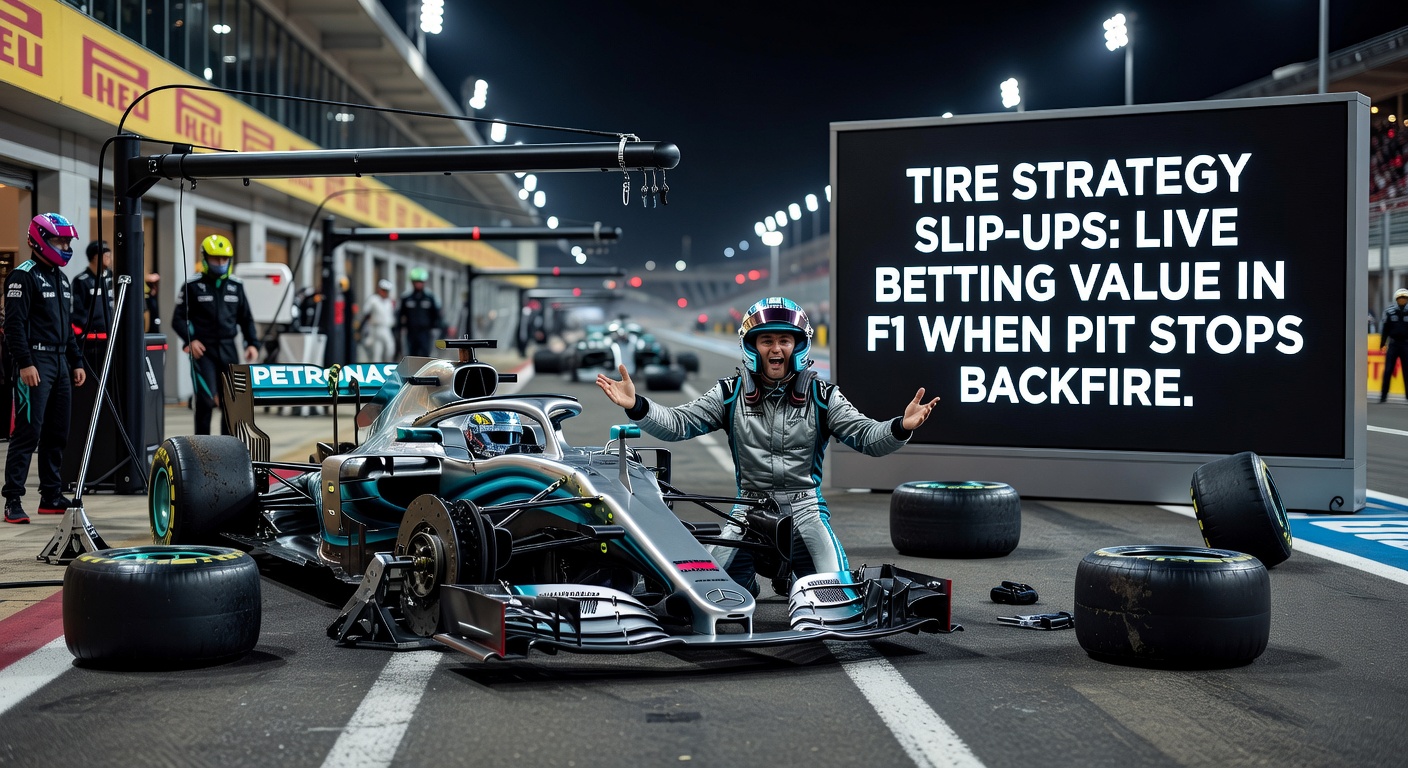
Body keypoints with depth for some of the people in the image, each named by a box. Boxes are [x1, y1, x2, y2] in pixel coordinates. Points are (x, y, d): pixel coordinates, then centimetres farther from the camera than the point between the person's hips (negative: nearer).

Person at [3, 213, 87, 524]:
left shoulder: (60, 278, 18)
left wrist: (76, 363, 19)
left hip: (60, 362, 9)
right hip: (35, 362, -9)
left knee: (57, 433, 10)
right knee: (28, 431, -11)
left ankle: (51, 496, 17)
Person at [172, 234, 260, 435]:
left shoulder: (236, 286, 11)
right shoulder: (192, 286, -1)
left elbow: (246, 319, 16)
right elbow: (178, 318, -1)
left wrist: (252, 343, 3)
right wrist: (189, 340, -16)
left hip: (228, 350, 4)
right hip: (203, 350, -4)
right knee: (206, 399, -11)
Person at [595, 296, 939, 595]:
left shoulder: (821, 395, -1)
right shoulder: (730, 393, 1)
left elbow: (866, 436, -9)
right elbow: (678, 424, -4)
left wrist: (901, 427, -31)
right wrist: (636, 406, -22)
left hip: (805, 509, -1)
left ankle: (791, 575, 19)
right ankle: (748, 580, 27)